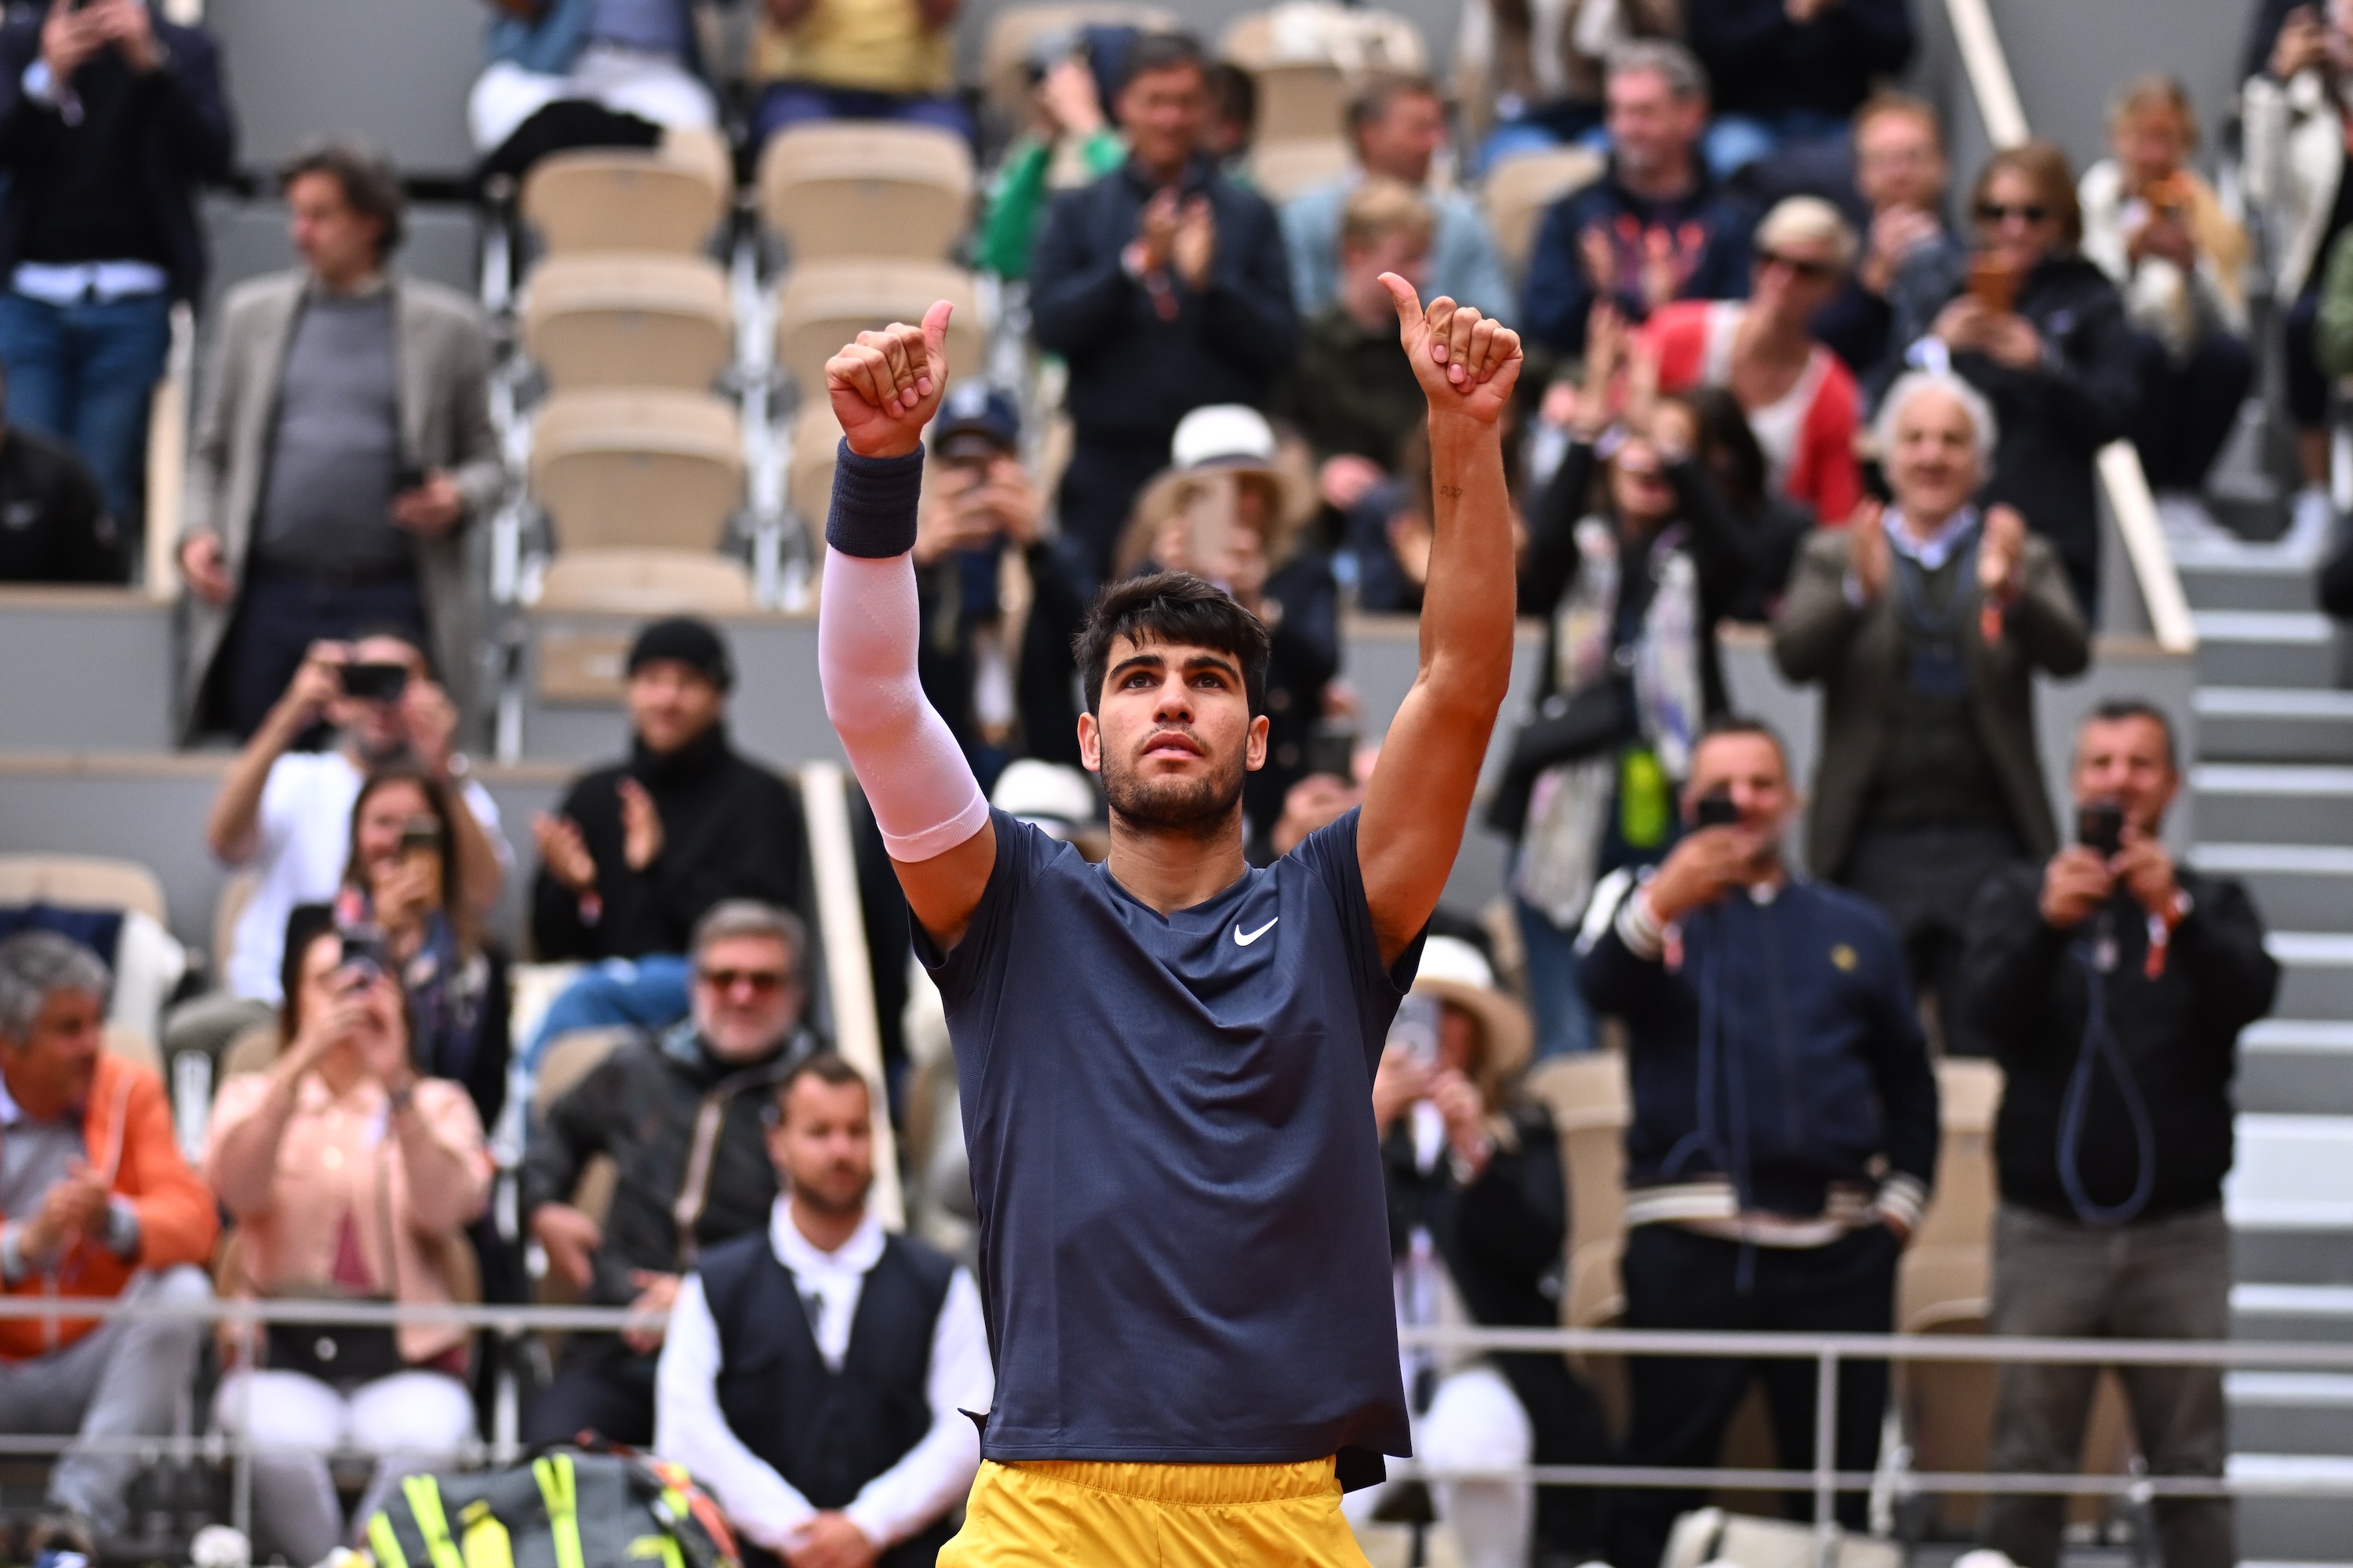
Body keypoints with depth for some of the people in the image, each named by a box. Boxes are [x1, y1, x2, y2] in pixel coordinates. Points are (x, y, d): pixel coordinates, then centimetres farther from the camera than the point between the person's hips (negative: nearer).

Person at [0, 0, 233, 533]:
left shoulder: (183, 49, 7)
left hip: (130, 305, -1)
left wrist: (153, 63, -16)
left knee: (105, 486, -3)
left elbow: (217, 160, -6)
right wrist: (47, 77, -17)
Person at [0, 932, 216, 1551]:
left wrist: (115, 1223, -31)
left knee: (182, 1291, -26)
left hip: (92, 1371, 2)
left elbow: (193, 1221, -9)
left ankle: (81, 1509, -30)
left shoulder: (129, 1092, 5)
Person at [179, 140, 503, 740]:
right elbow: (211, 449, 16)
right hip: (269, 596, 2)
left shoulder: (446, 325, 6)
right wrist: (196, 531, 0)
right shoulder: (252, 312, 13)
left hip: (389, 601, -2)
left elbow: (485, 460, 11)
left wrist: (457, 499, -11)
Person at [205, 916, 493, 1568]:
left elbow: (448, 1207, -8)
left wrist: (397, 1086, -19)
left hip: (406, 1364, 0)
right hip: (284, 1358, 0)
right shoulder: (254, 1096, 15)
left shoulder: (439, 1105, 14)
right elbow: (237, 1188, -9)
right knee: (281, 1441, -35)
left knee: (420, 1440, -35)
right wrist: (301, 1063, -20)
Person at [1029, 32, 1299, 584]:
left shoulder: (1249, 217, 9)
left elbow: (1280, 347, 2)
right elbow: (1051, 326, -4)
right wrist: (1137, 265, -15)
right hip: (1110, 475, 0)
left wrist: (1208, 283, -13)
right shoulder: (1078, 213, 9)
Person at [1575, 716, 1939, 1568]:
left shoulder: (1856, 931, 21)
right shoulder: (1645, 898, 10)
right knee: (1664, 1472, -7)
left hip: (1839, 1247, 3)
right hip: (1689, 1236, -3)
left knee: (1840, 1485, 4)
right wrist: (1659, 907, -34)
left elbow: (1908, 1076, 25)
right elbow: (1602, 981, -13)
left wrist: (1903, 1196, 10)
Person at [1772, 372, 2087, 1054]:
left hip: (1989, 845, 0)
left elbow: (2069, 653, -5)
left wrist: (2010, 591, -25)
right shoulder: (1834, 556, 12)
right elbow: (1794, 656, -5)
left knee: (1989, 1042, -2)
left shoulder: (2027, 559, 12)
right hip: (1874, 841, 0)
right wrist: (1859, 591, -24)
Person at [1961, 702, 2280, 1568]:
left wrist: (2177, 915, -28)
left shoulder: (2211, 904, 11)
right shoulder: (2018, 895, 10)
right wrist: (2049, 923, -28)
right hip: (2047, 1229, 0)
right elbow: (1993, 1008, -8)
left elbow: (2251, 993, -10)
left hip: (2179, 1233, 0)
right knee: (2026, 1470, -2)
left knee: (2193, 1467, -1)